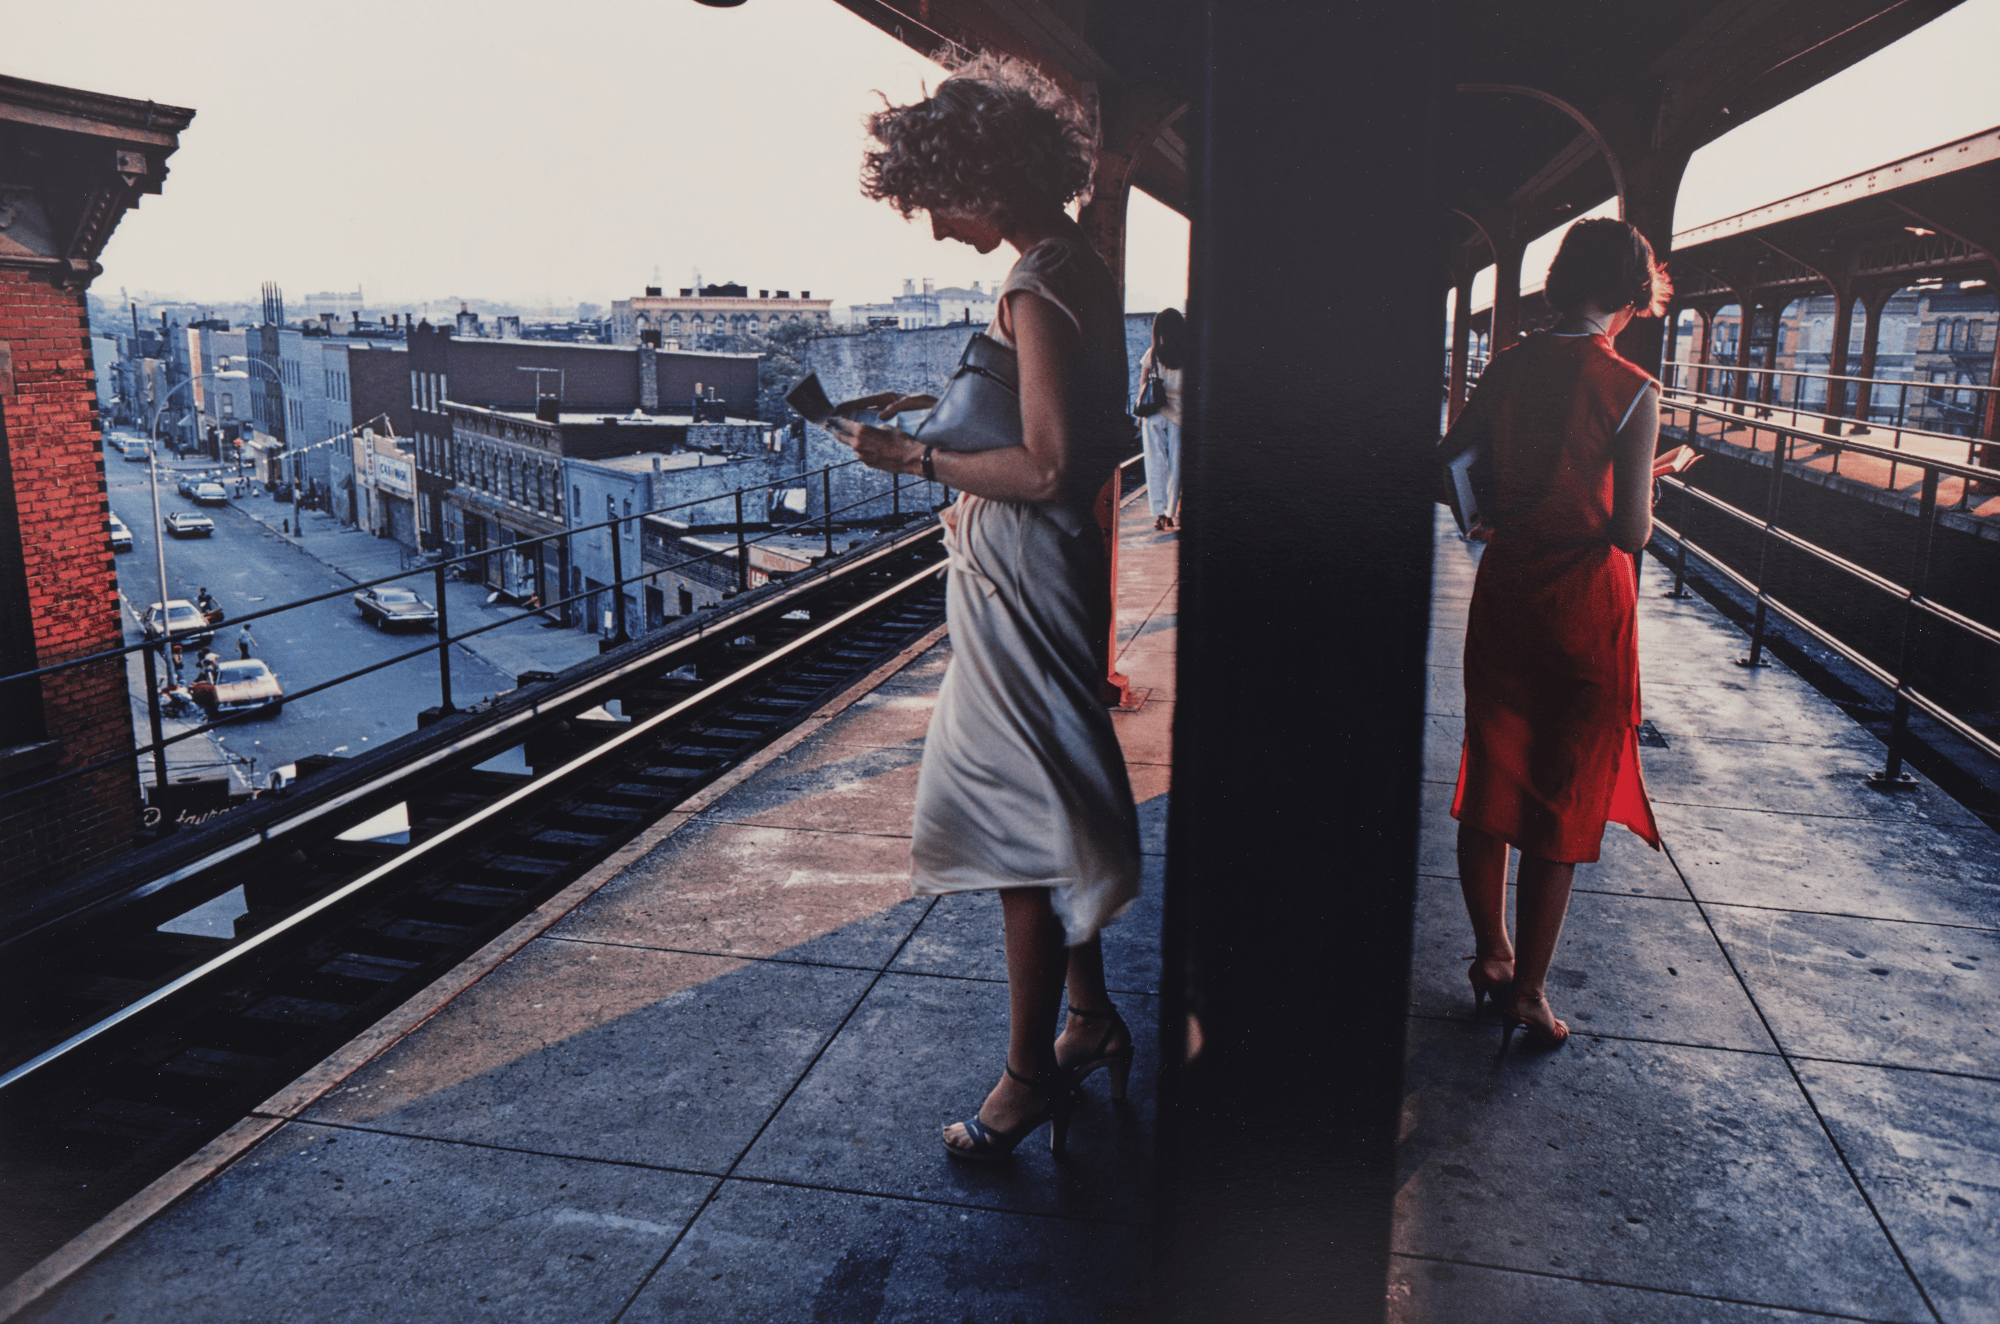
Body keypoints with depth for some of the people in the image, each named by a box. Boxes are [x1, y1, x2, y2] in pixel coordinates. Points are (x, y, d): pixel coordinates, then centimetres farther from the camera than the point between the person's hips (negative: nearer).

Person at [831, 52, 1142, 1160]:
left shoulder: (1037, 291, -20)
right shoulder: (1081, 267, 11)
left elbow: (1043, 467, -24)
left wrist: (916, 459, -15)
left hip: (1022, 574, -10)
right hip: (1052, 568, 10)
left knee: (1023, 822, -1)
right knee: (1055, 805, 20)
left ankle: (1030, 1075, 14)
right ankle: (1090, 1017, 36)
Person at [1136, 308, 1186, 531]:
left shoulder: (1152, 355, -4)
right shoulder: (1187, 356, -6)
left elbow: (1142, 387, 2)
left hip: (1154, 413, 0)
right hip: (1178, 413, 0)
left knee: (1155, 463, 3)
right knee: (1176, 463, 9)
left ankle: (1159, 512, -7)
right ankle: (1171, 512, 12)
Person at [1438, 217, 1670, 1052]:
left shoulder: (1510, 366, 0)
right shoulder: (1632, 390, -13)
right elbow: (1632, 531, -15)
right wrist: (1640, 496, 6)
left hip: (1503, 595, 4)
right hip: (1585, 608, -4)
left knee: (1490, 785, 16)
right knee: (1562, 803, 6)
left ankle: (1490, 954, 30)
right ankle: (1526, 992, 15)